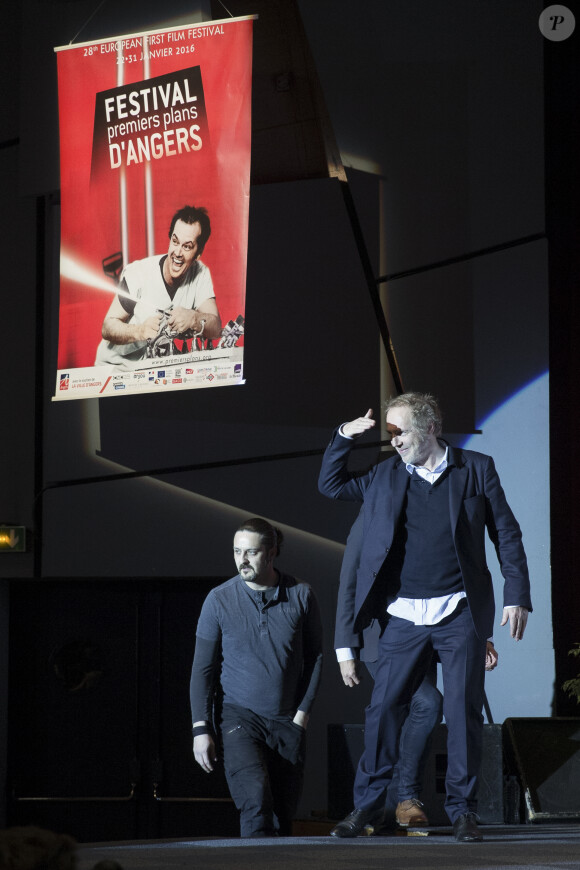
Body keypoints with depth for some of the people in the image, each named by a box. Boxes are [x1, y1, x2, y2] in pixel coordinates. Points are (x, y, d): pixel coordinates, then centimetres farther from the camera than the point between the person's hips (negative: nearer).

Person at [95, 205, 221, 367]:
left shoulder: (200, 275, -4)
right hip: (115, 366, -4)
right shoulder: (138, 273, -15)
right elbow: (107, 328, -14)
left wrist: (193, 319, -35)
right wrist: (140, 331, -35)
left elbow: (216, 329, -12)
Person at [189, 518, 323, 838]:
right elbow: (203, 668, 1)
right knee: (255, 799, -24)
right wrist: (200, 729, -4)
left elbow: (315, 656, 8)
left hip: (288, 721, 2)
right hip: (240, 716, -2)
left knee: (282, 817, 2)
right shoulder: (219, 600, -5)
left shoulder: (301, 595, -2)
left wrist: (302, 714, 2)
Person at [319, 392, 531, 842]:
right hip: (405, 617, 3)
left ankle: (462, 809, 7)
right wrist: (344, 438, 5)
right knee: (382, 709, -1)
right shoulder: (385, 476, 11)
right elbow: (330, 484, 20)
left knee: (464, 713, -1)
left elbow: (507, 534, 3)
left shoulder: (476, 468, 2)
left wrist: (518, 597, -4)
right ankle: (367, 804, 8)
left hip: (461, 615, -2)